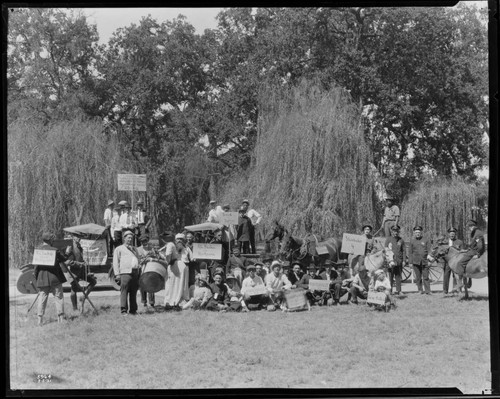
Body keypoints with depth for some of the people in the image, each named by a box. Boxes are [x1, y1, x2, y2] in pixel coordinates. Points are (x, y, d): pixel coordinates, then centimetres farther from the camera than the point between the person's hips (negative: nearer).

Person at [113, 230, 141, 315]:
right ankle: (124, 310, -10)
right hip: (125, 273, -5)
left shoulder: (134, 249, 26)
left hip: (135, 273, 5)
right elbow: (115, 262, 4)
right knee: (124, 292, -10)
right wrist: (117, 274, -7)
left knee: (134, 293, 5)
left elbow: (138, 260, 27)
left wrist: (139, 273, 14)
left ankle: (133, 310, 9)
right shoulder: (119, 249, 10)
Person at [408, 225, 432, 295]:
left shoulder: (426, 240, 5)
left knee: (426, 277, -4)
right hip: (416, 262, 1)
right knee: (418, 277, 4)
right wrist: (410, 262, 4)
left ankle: (427, 291, -2)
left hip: (424, 261, -1)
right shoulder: (412, 241, 8)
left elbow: (429, 251, 5)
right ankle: (420, 290, 14)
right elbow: (410, 252, 9)